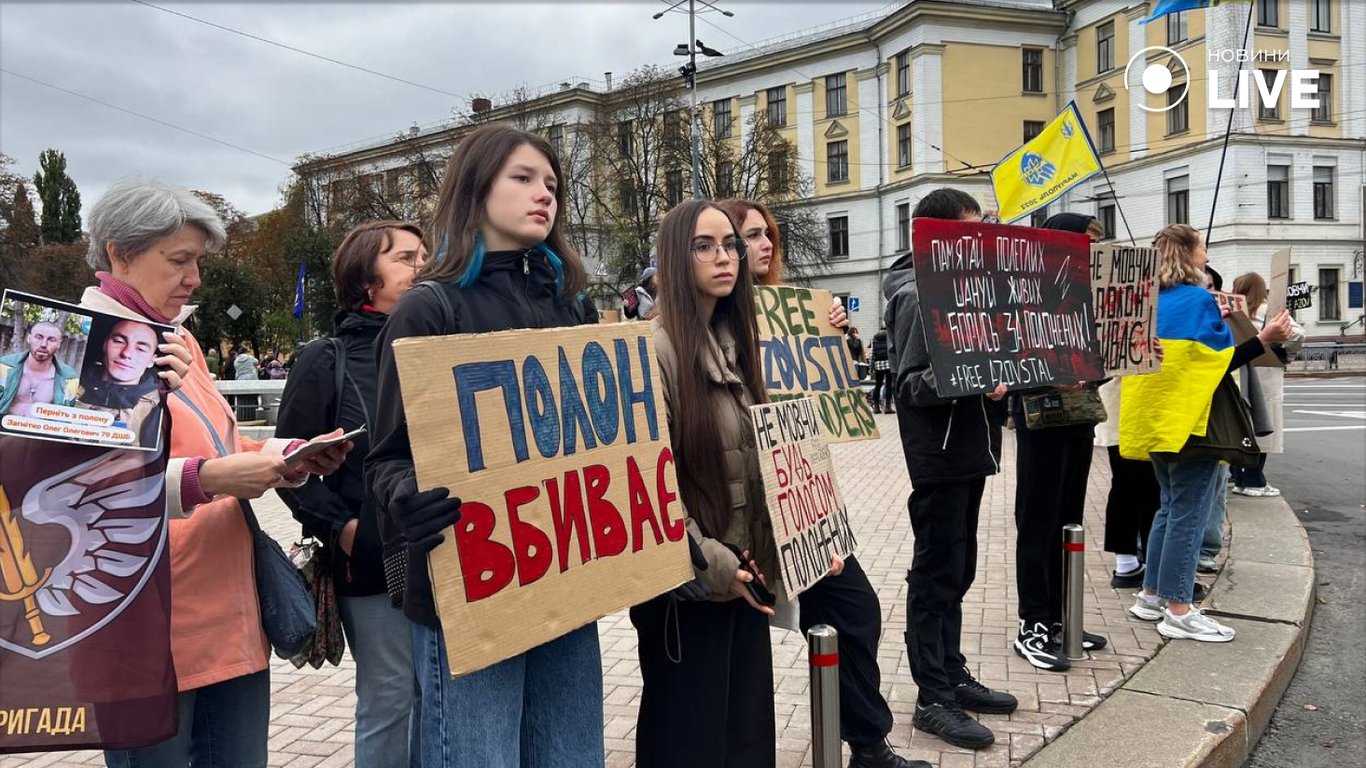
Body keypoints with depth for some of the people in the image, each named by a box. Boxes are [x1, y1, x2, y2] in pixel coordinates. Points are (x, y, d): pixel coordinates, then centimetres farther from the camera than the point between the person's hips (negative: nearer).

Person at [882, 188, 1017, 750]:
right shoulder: (917, 296, -14)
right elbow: (910, 383, -21)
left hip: (967, 451, 9)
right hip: (938, 456, -9)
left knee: (957, 572, 15)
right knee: (936, 575, -2)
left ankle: (952, 676, 27)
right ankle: (933, 698, 7)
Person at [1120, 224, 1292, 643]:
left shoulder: (1152, 301, 11)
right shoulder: (1199, 299, -12)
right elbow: (1219, 364, -15)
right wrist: (1264, 339, -17)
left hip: (1158, 419, 8)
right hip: (1189, 419, -8)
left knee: (1171, 507, 16)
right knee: (1188, 512, -4)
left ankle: (1151, 594, 20)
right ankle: (1178, 610, 0)